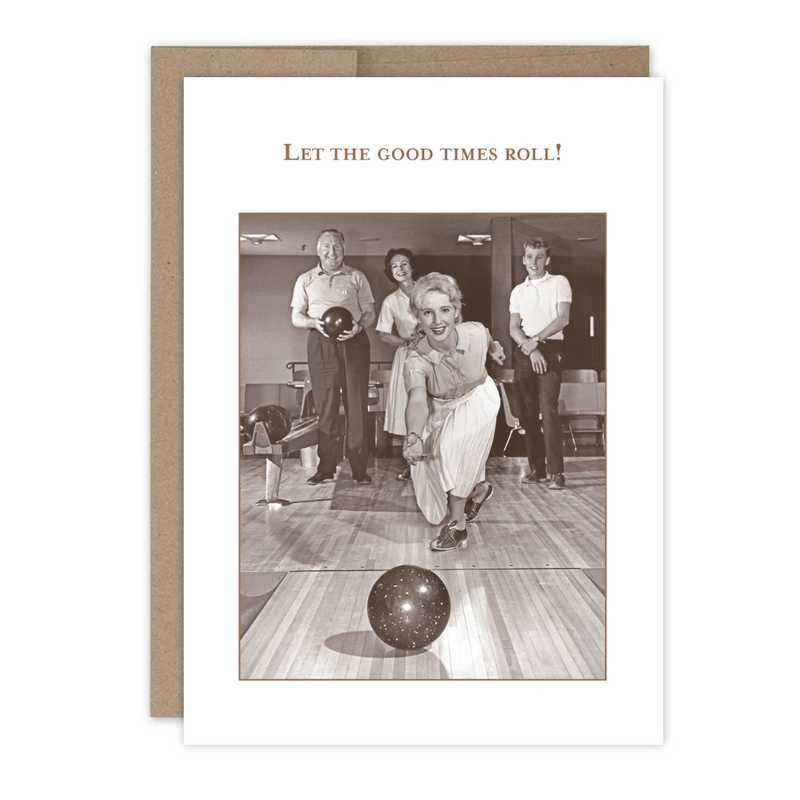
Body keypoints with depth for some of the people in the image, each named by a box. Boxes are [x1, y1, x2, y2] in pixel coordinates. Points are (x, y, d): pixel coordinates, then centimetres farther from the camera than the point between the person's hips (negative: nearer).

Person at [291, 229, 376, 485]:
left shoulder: (356, 277, 11)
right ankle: (325, 467, 3)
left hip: (353, 341, -1)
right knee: (325, 404, -2)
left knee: (356, 404, -3)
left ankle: (359, 467, 1)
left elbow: (370, 312, 10)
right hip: (321, 344, 1)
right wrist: (315, 323, -10)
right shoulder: (305, 280, 13)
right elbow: (296, 317, 11)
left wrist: (358, 326, -12)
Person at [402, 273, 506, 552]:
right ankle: (479, 488, 43)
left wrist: (495, 347, 19)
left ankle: (457, 525, -6)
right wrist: (414, 437, -74)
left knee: (454, 448, -21)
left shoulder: (475, 333, -32)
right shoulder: (416, 360, -37)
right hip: (442, 409, 1)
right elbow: (417, 402, -54)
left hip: (478, 399, -1)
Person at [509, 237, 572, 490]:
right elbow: (514, 327, 7)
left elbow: (563, 319, -5)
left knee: (548, 409, -15)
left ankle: (556, 471, -16)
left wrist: (536, 340, -11)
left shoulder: (559, 283, 6)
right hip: (524, 353, 5)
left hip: (550, 349, -4)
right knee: (527, 413, 2)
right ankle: (537, 467, 9)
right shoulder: (518, 291, 17)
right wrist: (530, 348, -11)